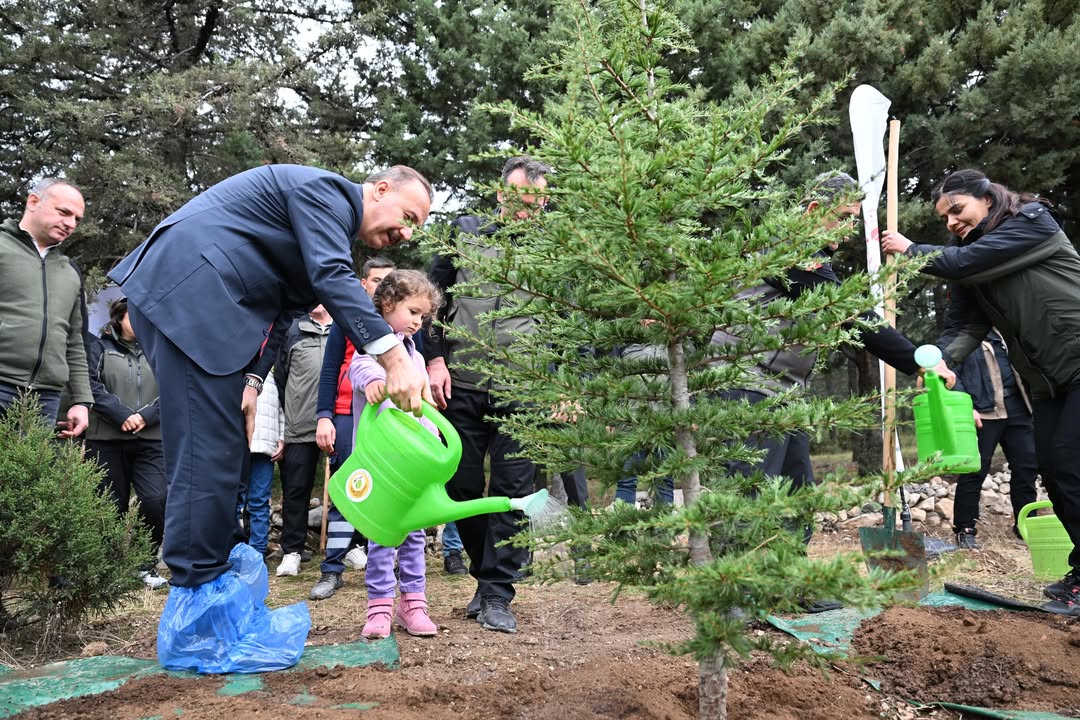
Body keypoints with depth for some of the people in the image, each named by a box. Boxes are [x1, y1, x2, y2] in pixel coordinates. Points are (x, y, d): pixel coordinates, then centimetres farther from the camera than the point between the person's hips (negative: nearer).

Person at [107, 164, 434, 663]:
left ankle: (217, 575, 19)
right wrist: (393, 358, -29)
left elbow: (282, 312, 21)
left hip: (192, 301, 11)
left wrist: (251, 382, 10)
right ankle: (203, 599, -6)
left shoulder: (333, 224, 23)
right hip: (189, 293, -11)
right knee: (208, 452, -11)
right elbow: (332, 279, -22)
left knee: (223, 450, 12)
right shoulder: (325, 190, -7)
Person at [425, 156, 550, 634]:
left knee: (512, 490, -1)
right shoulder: (466, 233, 5)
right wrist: (435, 359, -2)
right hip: (460, 387, 2)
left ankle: (497, 594, 9)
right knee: (461, 487, 9)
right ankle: (486, 573, 29)